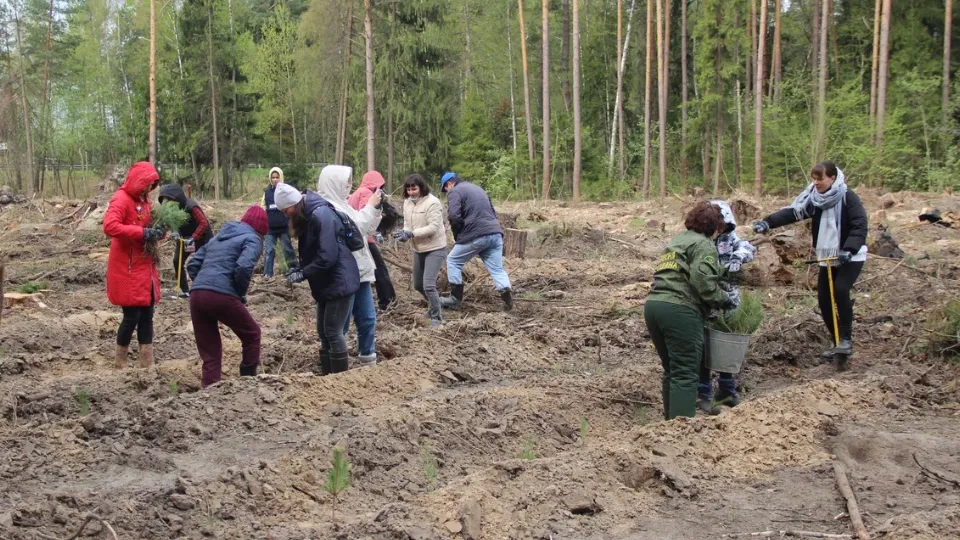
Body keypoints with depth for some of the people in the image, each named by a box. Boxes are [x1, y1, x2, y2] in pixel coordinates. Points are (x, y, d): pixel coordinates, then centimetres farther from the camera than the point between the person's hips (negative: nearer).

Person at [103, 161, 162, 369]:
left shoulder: (143, 200, 14)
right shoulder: (121, 199, -13)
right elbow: (109, 226, -27)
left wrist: (155, 231, 1)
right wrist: (142, 233, -28)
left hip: (145, 266, 9)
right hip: (127, 269, -9)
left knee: (147, 314, 9)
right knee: (132, 315, -5)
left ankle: (147, 363, 14)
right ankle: (120, 363, 10)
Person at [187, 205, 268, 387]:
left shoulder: (219, 236, 30)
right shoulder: (252, 239, 8)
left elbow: (192, 265, 25)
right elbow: (243, 268, -11)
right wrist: (241, 295, 3)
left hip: (196, 295, 7)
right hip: (221, 296, -6)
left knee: (209, 352, 14)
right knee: (252, 334, 16)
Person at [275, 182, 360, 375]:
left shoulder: (321, 214, -22)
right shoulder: (306, 215, 8)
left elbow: (327, 256, -26)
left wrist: (303, 274, -19)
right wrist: (299, 269, 3)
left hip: (339, 282, -10)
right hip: (326, 283, 10)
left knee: (333, 332, -4)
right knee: (323, 331, 14)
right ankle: (327, 375, 23)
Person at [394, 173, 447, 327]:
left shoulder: (432, 202, -21)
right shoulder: (407, 202, 2)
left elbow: (434, 227, -26)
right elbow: (407, 223, 10)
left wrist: (411, 234, -31)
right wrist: (404, 233, -14)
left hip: (435, 249, -8)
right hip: (418, 249, 8)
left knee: (428, 285, -15)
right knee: (418, 285, 17)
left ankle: (437, 317, 4)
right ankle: (434, 306, 43)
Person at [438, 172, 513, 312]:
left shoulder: (455, 192, 1)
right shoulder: (478, 188, 27)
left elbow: (454, 216, -13)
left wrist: (457, 236, 1)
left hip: (476, 236, -7)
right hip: (495, 233, 7)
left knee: (453, 261, 12)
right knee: (497, 268, 9)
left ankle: (455, 299, 13)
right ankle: (506, 294, -12)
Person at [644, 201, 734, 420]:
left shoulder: (676, 241, 26)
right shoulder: (704, 245, 0)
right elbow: (703, 281, -15)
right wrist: (723, 300, 0)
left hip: (653, 305, 8)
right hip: (679, 310, -8)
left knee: (672, 369, 19)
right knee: (686, 373, -5)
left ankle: (671, 419, 25)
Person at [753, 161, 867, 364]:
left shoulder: (848, 197, -15)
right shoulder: (814, 198, 0)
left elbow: (860, 226, -20)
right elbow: (792, 212, -11)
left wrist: (849, 249, -34)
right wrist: (768, 222, -26)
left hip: (851, 257, -6)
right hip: (827, 258, 6)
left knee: (840, 289, -27)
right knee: (824, 300, 4)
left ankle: (846, 340, -16)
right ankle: (837, 343, 21)